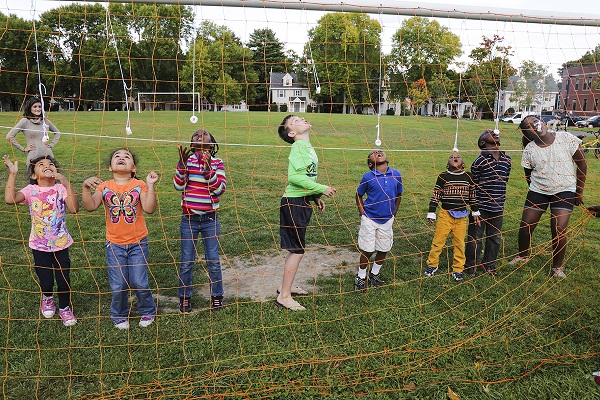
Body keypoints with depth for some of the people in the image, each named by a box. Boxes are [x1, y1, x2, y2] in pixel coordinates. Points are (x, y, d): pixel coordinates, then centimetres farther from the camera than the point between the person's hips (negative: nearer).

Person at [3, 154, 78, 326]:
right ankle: (47, 298, 43)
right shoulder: (31, 190, -7)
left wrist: (66, 183, -31)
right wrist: (13, 174, -23)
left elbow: (74, 208, -25)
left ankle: (65, 308, 32)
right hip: (39, 245, 1)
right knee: (46, 282, 6)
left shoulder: (61, 188, -8)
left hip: (61, 243, 0)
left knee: (64, 280, 4)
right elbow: (9, 199, -26)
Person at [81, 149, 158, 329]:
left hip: (138, 243, -1)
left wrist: (150, 186, -24)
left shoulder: (139, 185, -6)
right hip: (114, 244, 1)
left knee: (139, 283, 2)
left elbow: (149, 209, -18)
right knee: (118, 286, 6)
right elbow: (90, 206, -13)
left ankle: (147, 311, 29)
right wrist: (86, 187, -25)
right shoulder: (104, 187, -1)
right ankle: (119, 316, 32)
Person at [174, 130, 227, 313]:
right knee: (186, 262, 9)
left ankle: (216, 296, 26)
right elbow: (179, 186, -10)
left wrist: (207, 168, -24)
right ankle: (185, 298, 27)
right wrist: (182, 164, -21)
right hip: (188, 219, 0)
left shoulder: (217, 162, -1)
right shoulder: (187, 160, 0)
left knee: (213, 261, 8)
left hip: (210, 219, 0)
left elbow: (220, 189, -13)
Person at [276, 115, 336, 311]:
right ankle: (284, 296, 5)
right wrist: (322, 189, -20)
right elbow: (295, 177, -27)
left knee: (296, 248, 18)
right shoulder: (298, 148, -16)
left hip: (301, 202, 9)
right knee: (298, 250, -5)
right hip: (294, 203, -9)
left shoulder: (307, 147, 14)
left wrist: (316, 197, 15)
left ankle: (285, 286, 32)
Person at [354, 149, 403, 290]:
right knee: (367, 250, 4)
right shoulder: (368, 177, -12)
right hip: (370, 219, -3)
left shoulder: (396, 175, -3)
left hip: (387, 220, 4)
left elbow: (398, 195, 11)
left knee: (383, 249, 14)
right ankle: (361, 277, 24)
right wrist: (363, 214, -3)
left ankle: (374, 274, 36)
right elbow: (359, 195, 2)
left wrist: (393, 214, 8)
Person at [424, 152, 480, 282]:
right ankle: (432, 264, 17)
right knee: (438, 240, 0)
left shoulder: (467, 177, 6)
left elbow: (472, 195, 15)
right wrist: (431, 213, -3)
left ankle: (458, 269, 19)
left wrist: (475, 212, 16)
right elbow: (435, 195, -1)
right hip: (445, 213, -2)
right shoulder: (443, 176, -3)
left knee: (460, 243, 7)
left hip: (462, 215, 2)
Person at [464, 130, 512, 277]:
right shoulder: (479, 161, -11)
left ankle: (489, 265, 33)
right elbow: (473, 185, -7)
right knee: (475, 238, 5)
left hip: (498, 208, 5)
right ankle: (470, 266, 22)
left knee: (495, 238, 15)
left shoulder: (507, 160, 5)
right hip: (480, 208, -5)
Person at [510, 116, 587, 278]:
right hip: (538, 191, 2)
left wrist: (580, 191, -1)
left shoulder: (565, 138, -10)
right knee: (525, 226, 2)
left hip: (565, 191, -2)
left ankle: (557, 267, 12)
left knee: (559, 230, -9)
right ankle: (522, 256, 29)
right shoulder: (530, 149, -7)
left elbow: (582, 163, -3)